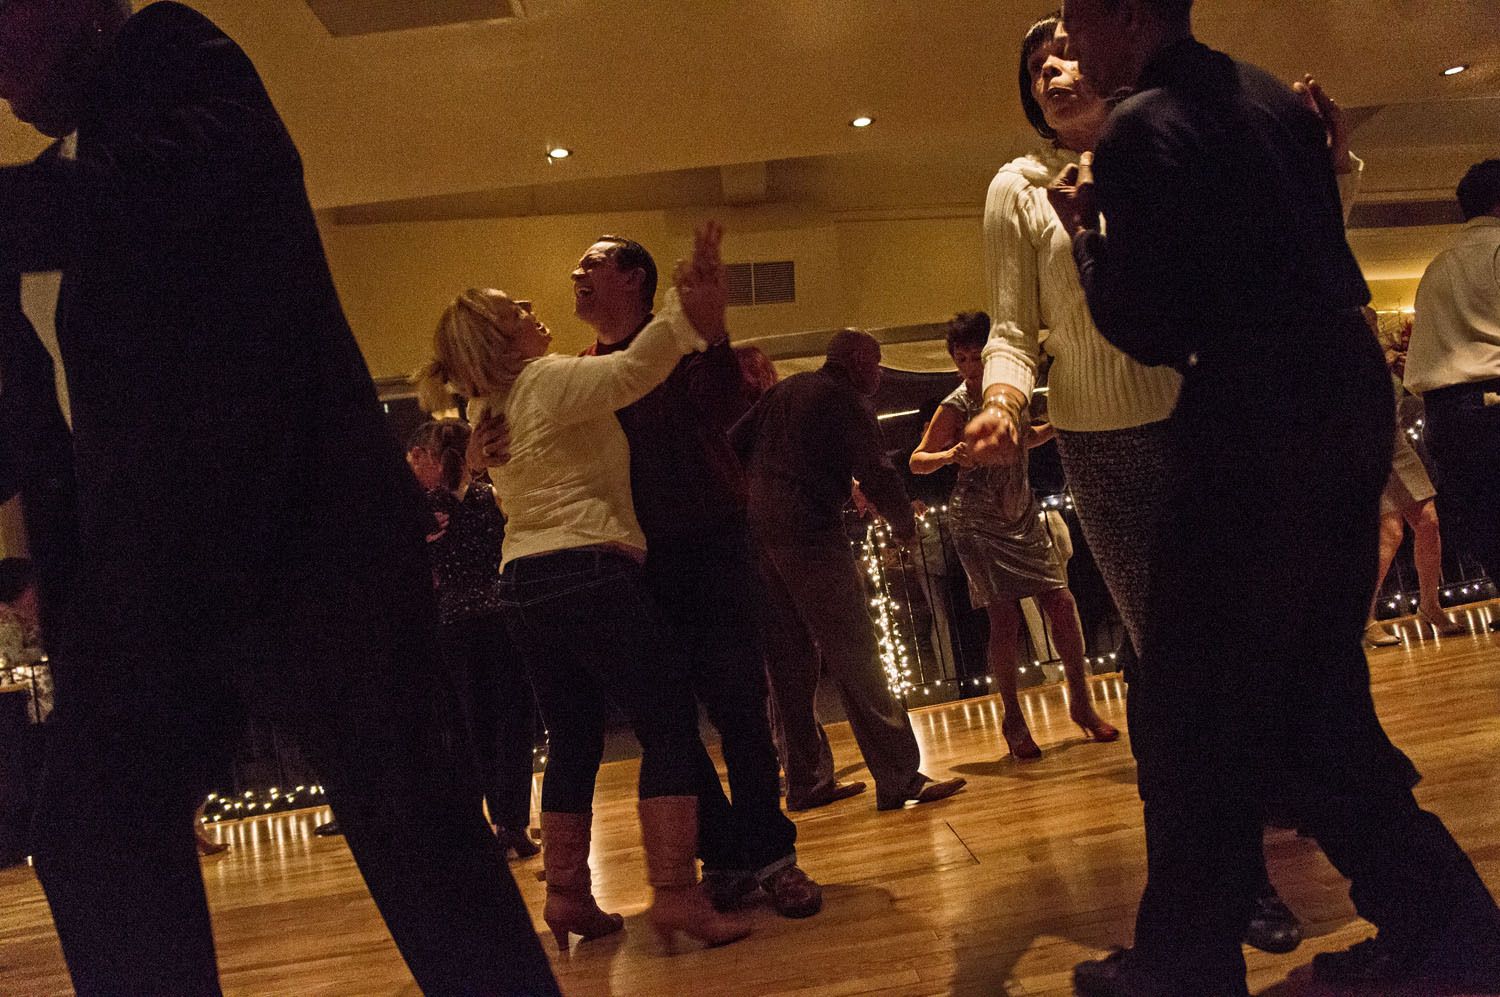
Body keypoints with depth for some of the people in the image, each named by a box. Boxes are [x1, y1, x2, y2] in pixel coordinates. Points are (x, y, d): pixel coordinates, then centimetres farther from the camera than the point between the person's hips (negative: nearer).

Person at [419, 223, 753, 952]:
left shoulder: (488, 409, 20)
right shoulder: (548, 380, -5)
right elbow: (638, 368, -21)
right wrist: (689, 305, -22)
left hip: (522, 584, 9)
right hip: (588, 571, -8)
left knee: (572, 741, 14)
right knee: (668, 724, -6)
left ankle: (566, 895, 16)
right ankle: (675, 893, -11)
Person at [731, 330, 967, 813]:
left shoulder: (782, 391, 20)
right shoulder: (846, 400, -1)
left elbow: (733, 444, 18)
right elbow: (876, 474, -10)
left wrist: (752, 504, 24)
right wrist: (906, 525, 5)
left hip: (758, 535, 8)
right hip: (811, 534, -8)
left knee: (790, 664, 11)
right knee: (855, 659, -7)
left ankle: (808, 781, 16)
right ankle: (899, 778, -6)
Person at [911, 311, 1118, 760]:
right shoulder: (955, 407, -11)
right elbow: (917, 460, -8)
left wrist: (1059, 424, 6)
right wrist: (951, 456, -28)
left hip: (1024, 515, 6)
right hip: (979, 523, -5)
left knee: (1061, 604, -1)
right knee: (1005, 619, -9)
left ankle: (1081, 702, 14)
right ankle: (1013, 721, 4)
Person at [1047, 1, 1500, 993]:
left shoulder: (1140, 131, -12)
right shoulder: (1270, 96, 14)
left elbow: (1147, 330, -12)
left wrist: (1086, 228, 0)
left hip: (1259, 436, -9)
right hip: (1349, 405, 9)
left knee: (1188, 711, 4)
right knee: (1311, 691, 19)